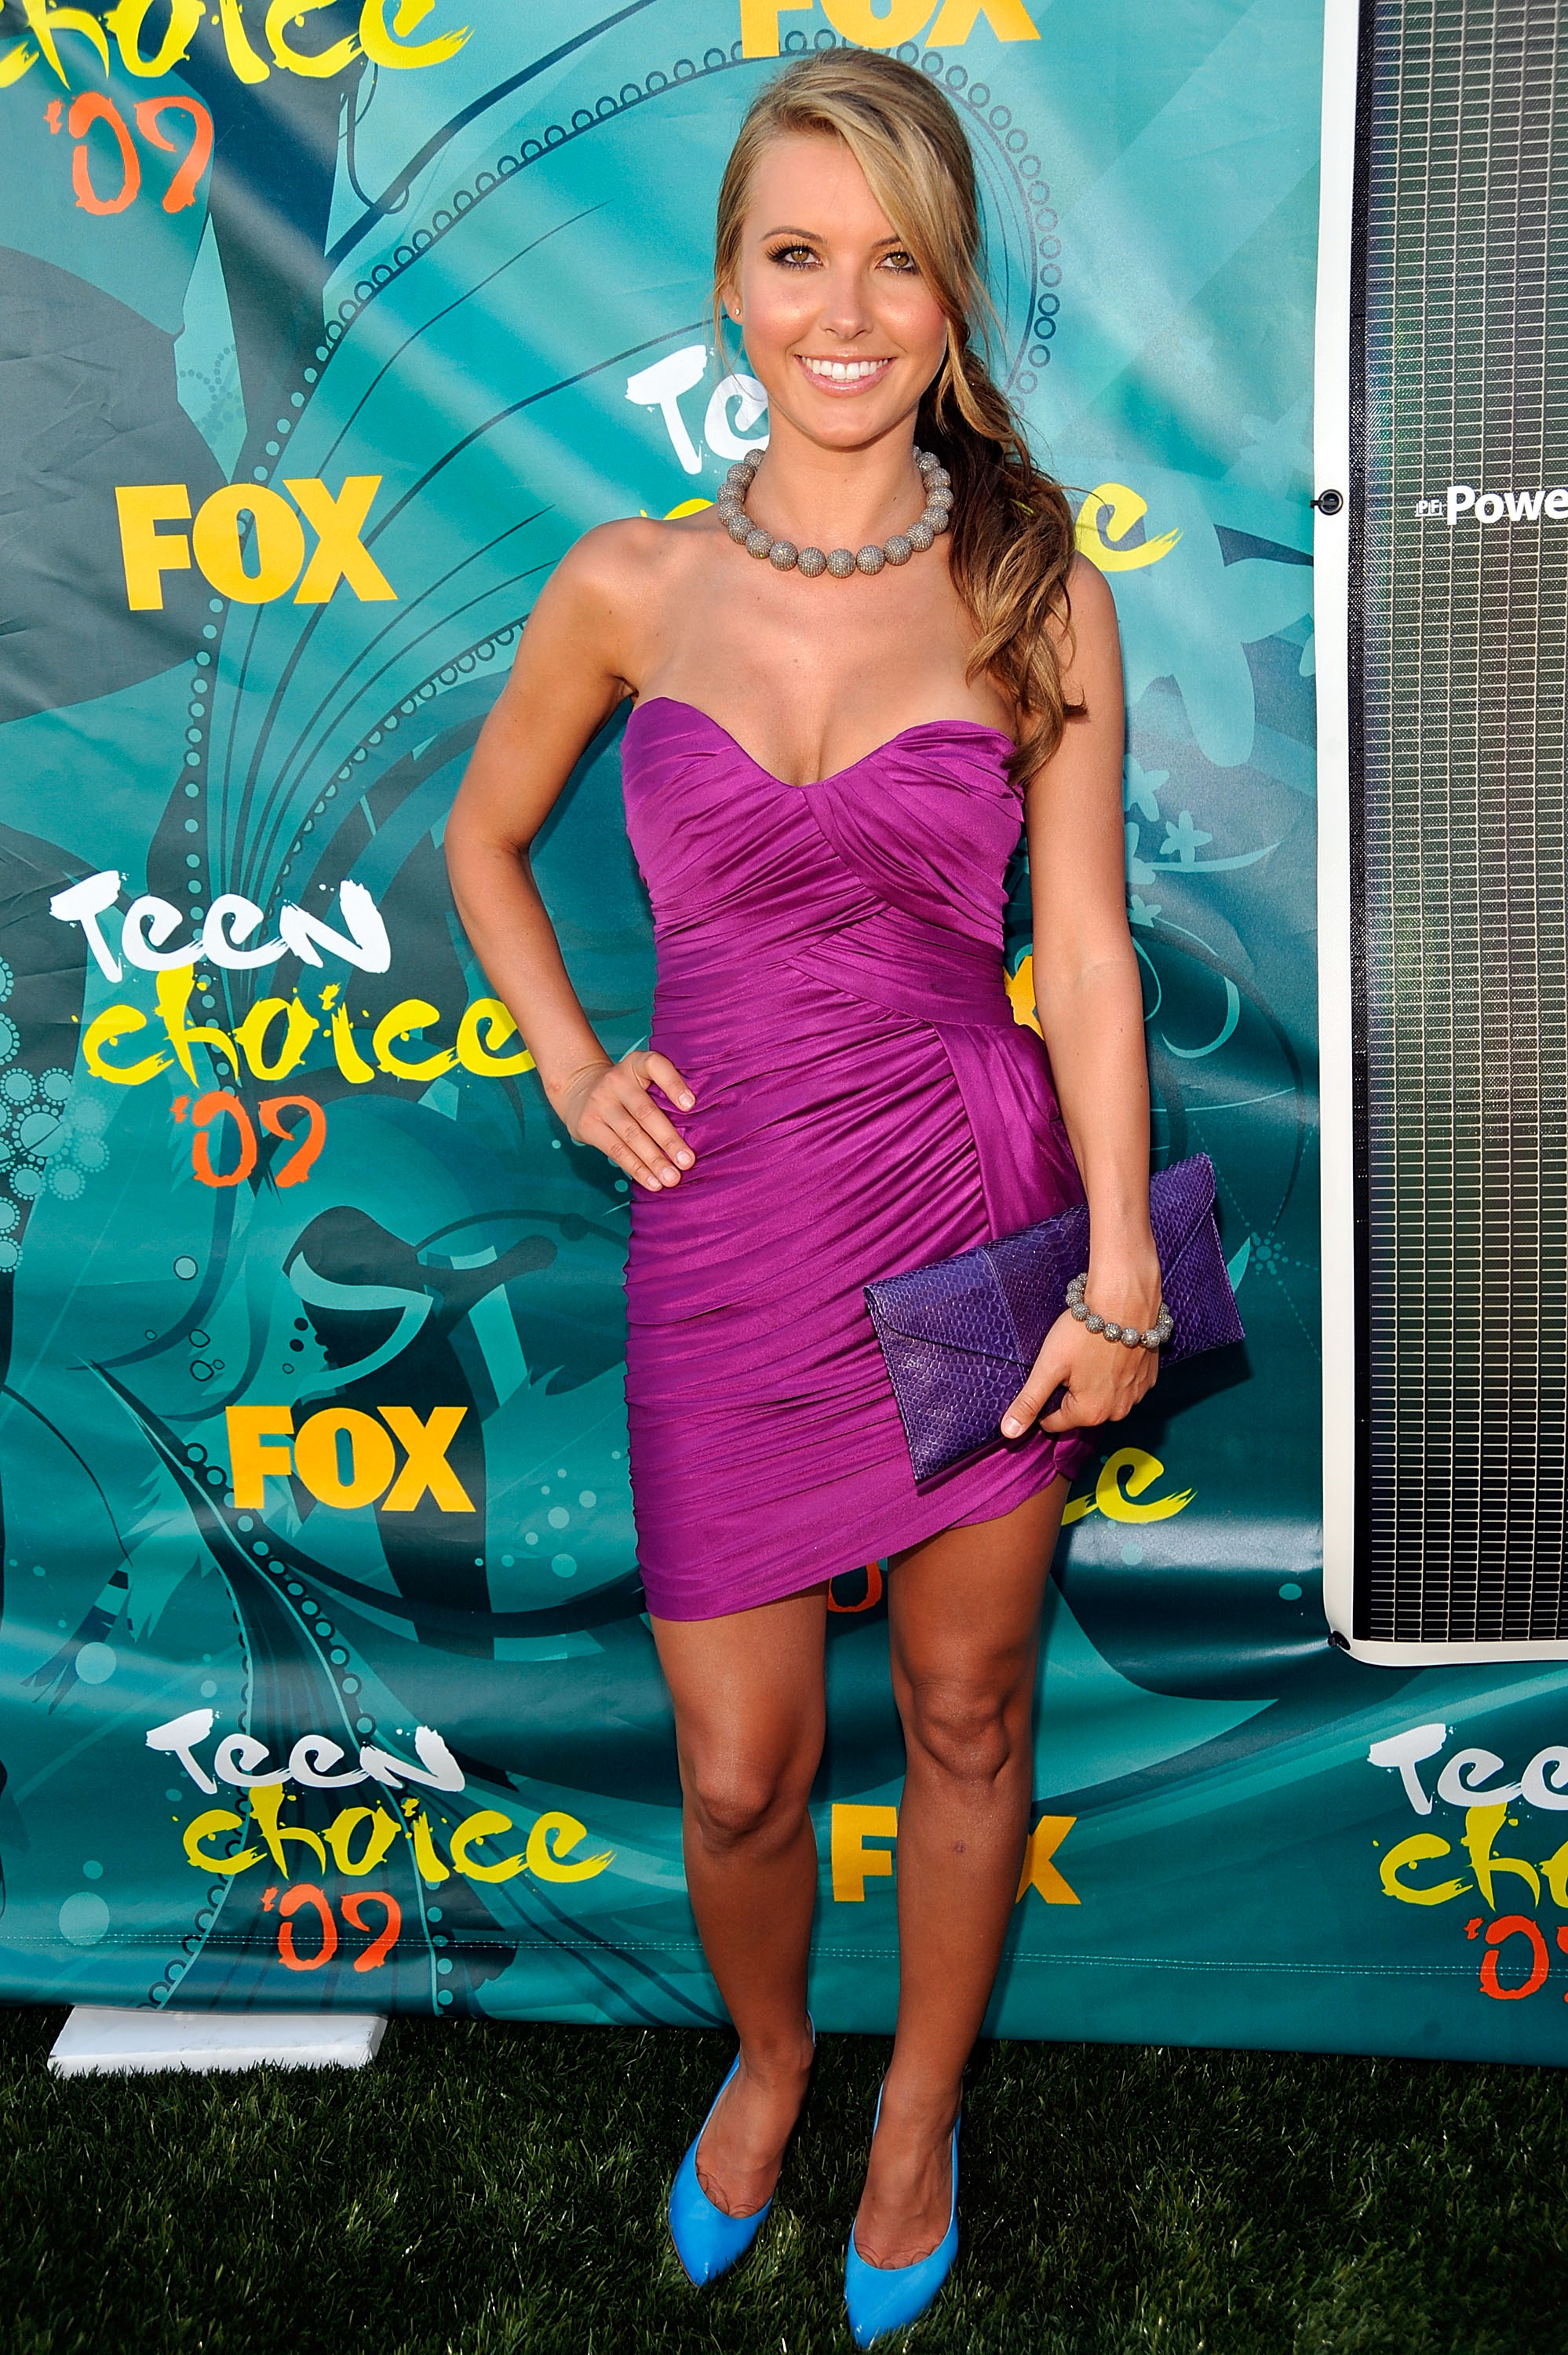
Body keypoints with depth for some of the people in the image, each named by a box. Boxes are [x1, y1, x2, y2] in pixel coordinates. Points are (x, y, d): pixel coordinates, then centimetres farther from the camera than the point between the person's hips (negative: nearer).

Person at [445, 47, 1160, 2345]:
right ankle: (768, 2060, 44)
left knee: (966, 1721, 15)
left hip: (983, 1210, 0)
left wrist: (1122, 1269, -9)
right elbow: (483, 839, 15)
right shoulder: (629, 587, -1)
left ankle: (920, 2115, 42)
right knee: (739, 1775, 9)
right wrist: (574, 1071, 4)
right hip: (731, 1237, 1)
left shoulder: (1038, 591, -2)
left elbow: (1088, 950, -3)